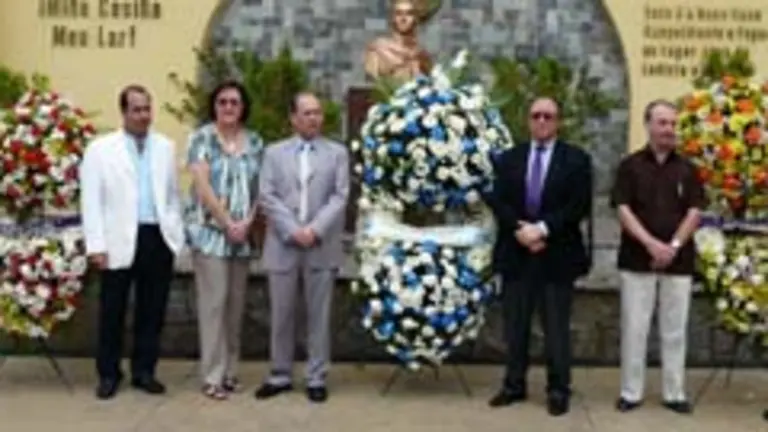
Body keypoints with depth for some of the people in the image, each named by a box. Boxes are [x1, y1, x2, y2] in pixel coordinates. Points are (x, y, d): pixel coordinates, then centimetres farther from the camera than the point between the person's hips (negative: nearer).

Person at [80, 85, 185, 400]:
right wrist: (96, 244, -10)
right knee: (112, 312, 6)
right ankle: (108, 374, 19)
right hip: (120, 241, -3)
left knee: (152, 311, 9)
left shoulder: (165, 147, 10)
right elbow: (91, 200, -3)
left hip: (159, 238, 3)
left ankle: (144, 371, 22)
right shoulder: (100, 148, 0)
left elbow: (173, 194, 13)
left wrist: (177, 234, 6)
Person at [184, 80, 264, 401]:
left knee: (235, 303, 8)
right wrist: (227, 223, -14)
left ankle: (229, 370, 17)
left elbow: (260, 187, 9)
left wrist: (248, 222, -6)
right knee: (214, 302, -6)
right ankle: (212, 376, 1)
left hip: (244, 235, 5)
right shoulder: (202, 138, -3)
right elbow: (202, 185, -11)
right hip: (211, 232, -4)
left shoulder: (255, 142, 10)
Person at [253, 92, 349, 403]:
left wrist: (315, 230, -14)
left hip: (322, 246, -1)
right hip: (283, 246, 1)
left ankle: (316, 378, 13)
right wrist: (293, 231, -13)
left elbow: (340, 197, -2)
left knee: (319, 315, 4)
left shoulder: (337, 152, 8)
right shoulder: (274, 152, 9)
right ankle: (280, 376, 19)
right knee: (281, 315, 7)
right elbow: (267, 197, -1)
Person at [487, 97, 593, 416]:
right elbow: (498, 201, 1)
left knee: (556, 327, 3)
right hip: (516, 253, 3)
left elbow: (580, 206, -8)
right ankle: (514, 385, 20)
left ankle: (558, 390, 12)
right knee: (515, 326, 10)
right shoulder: (509, 158, 11)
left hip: (557, 254, -3)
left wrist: (543, 228, -17)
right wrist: (520, 229, -15)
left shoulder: (577, 159, 2)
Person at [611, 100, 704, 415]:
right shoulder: (630, 165, 2)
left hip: (679, 260, 2)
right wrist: (652, 244, -16)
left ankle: (675, 393, 13)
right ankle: (631, 392, 9)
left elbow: (694, 212, 2)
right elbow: (623, 210, -6)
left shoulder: (686, 169, 8)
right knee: (634, 328, 1)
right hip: (638, 259, -2)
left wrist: (674, 245, -12)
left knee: (675, 330, 6)